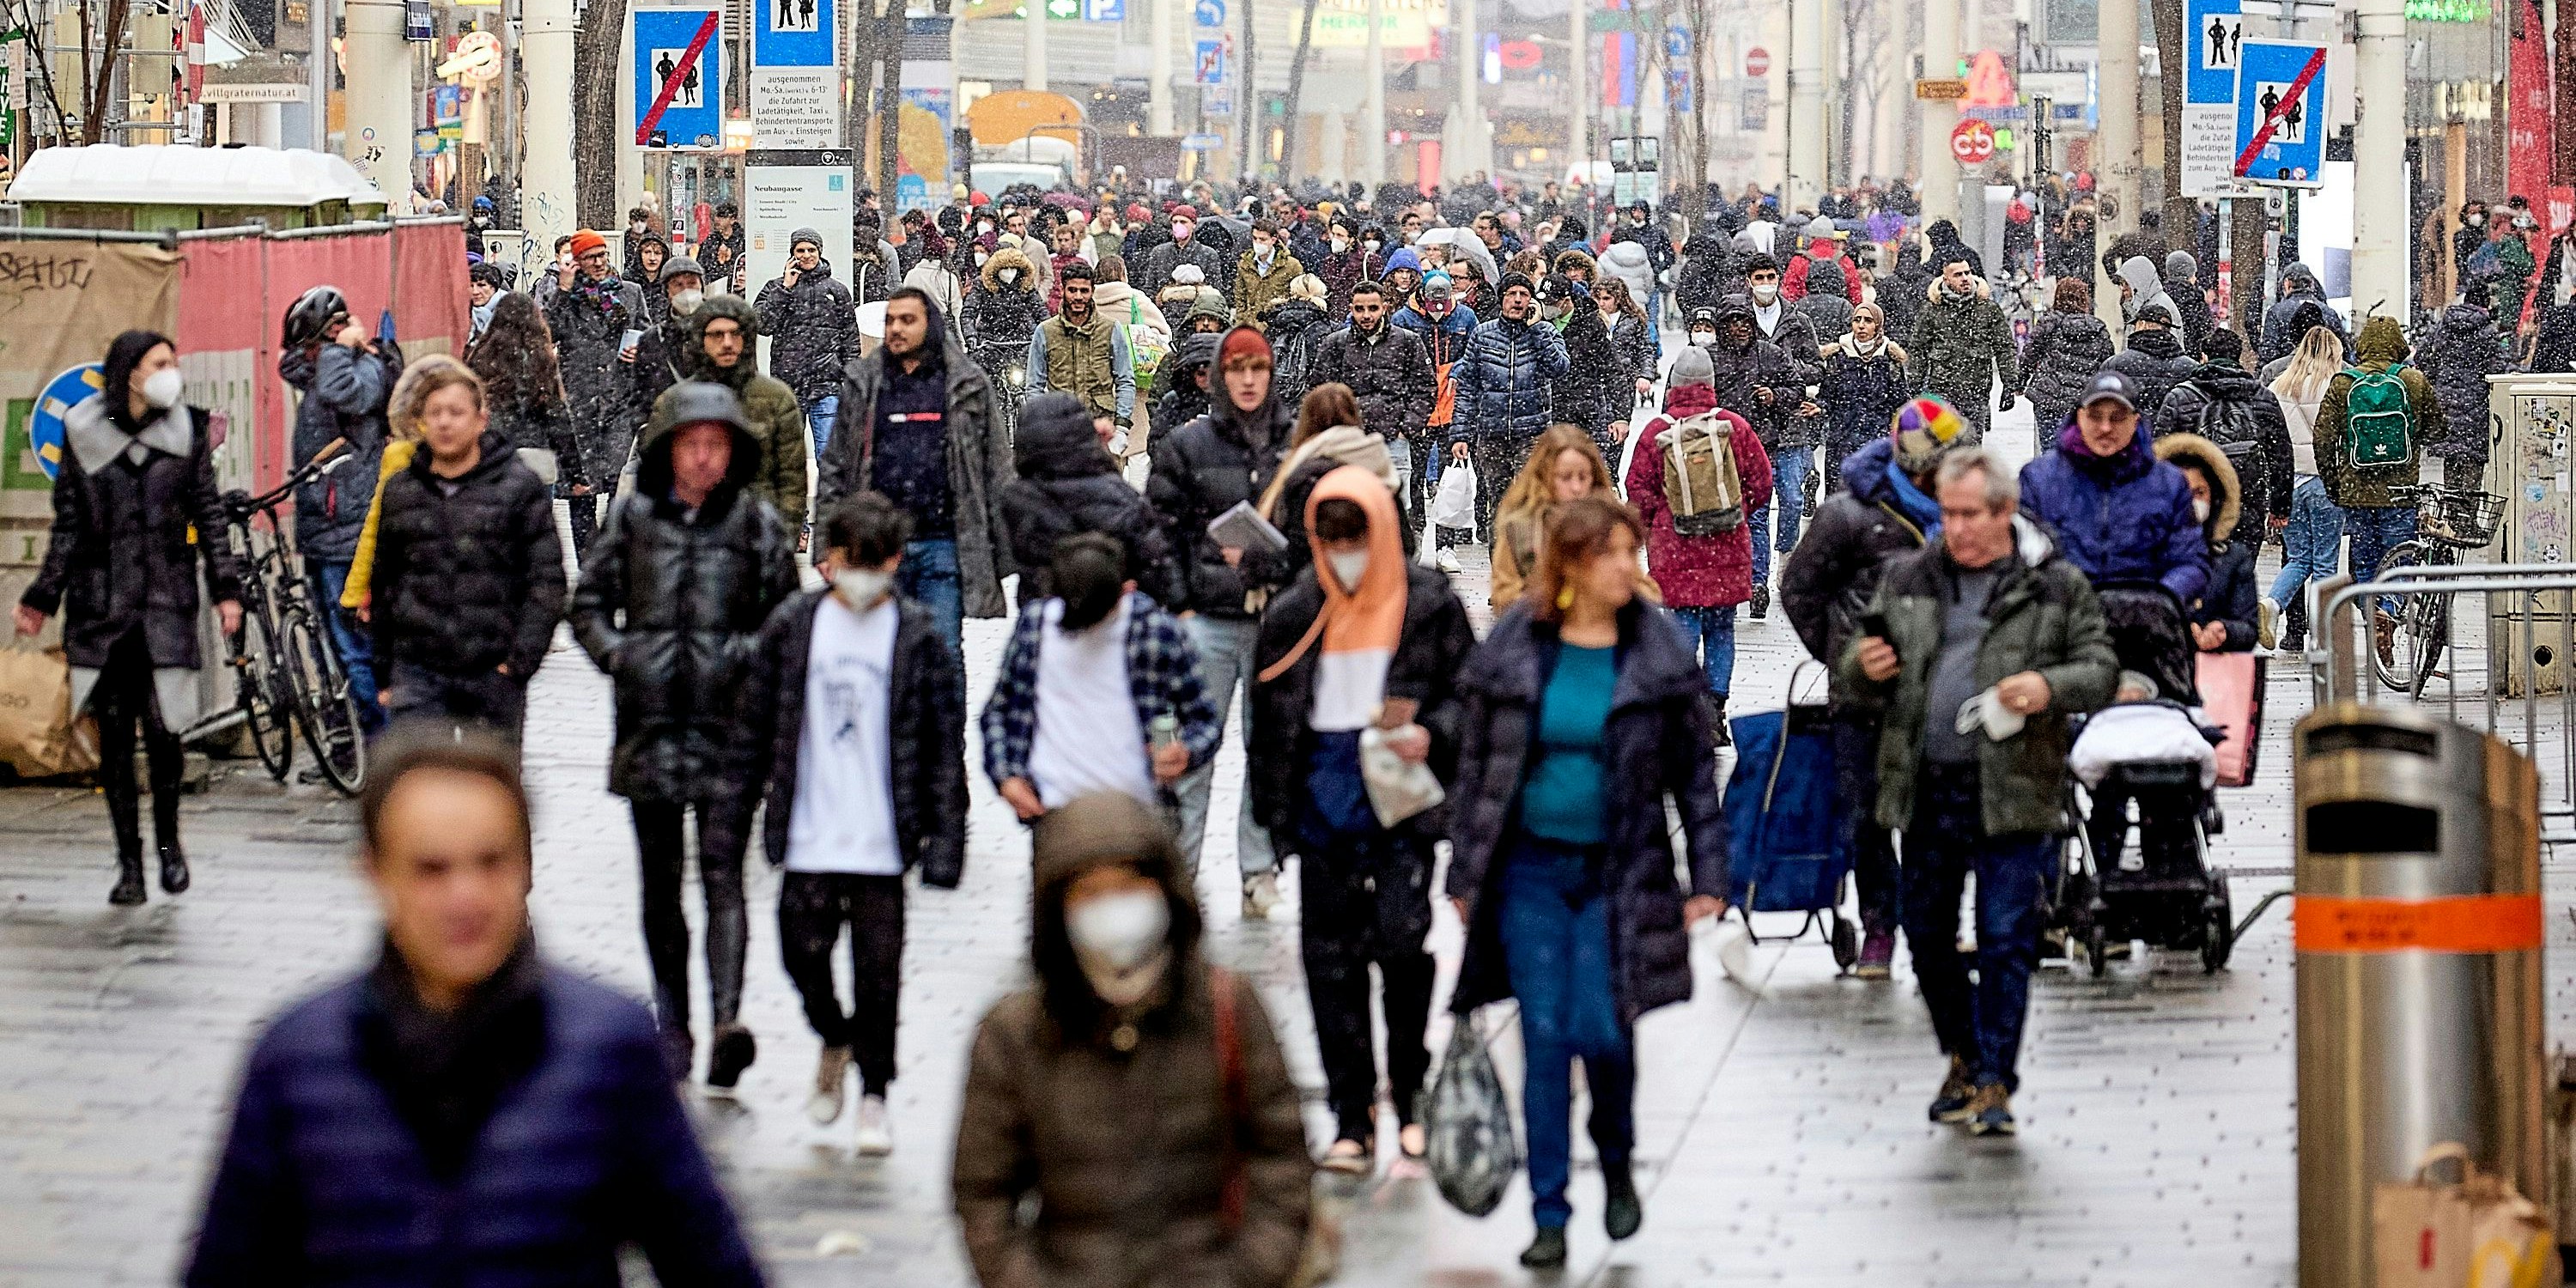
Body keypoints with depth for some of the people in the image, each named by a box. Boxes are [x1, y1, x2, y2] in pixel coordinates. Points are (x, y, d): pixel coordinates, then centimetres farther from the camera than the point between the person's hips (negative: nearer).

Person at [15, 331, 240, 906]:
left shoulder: (186, 432, 6)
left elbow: (209, 515, 9)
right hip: (101, 604, 0)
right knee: (114, 735, 0)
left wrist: (226, 589, 3)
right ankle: (129, 862, 6)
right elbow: (67, 524, 9)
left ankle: (167, 840, 17)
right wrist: (42, 598, 7)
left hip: (168, 602, 0)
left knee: (163, 729, -7)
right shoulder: (83, 435, 4)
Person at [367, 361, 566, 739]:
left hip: (493, 672, -1)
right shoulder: (400, 491, 11)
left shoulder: (519, 487, 2)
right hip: (418, 671, 1)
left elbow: (546, 579, -1)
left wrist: (521, 660, -11)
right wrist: (384, 673, 16)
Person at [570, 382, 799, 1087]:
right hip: (650, 723, 2)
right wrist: (618, 654, -3)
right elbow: (588, 604, 14)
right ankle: (672, 1028, 18)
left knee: (722, 874, -13)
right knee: (660, 883, 8)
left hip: (727, 721, -2)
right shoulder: (632, 516, 8)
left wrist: (746, 654, -9)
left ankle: (727, 1023, -24)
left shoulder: (758, 522, 4)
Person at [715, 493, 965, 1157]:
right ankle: (835, 1042, 33)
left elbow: (946, 744, 0)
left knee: (879, 967, 0)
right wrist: (732, 821, 7)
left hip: (883, 839, -2)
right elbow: (752, 728, 8)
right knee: (803, 952, 4)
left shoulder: (918, 636, -1)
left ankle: (874, 1093, 14)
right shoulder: (792, 626, 3)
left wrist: (944, 840, -5)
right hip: (808, 834, 2)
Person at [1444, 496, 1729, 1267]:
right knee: (1544, 1039, -1)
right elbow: (1476, 765, 7)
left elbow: (1695, 771, 3)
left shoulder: (1661, 654, -1)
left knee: (1601, 1030, -9)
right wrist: (1465, 876, 7)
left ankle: (1617, 1158, 23)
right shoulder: (1512, 652, 0)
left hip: (1619, 872, -1)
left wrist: (1708, 875, -2)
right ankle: (1549, 1217, 7)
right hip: (1532, 868, 1)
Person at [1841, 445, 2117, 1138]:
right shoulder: (1906, 580, 10)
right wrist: (1862, 666, -8)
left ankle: (1996, 1082, 3)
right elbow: (1856, 672, 16)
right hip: (1926, 788, 4)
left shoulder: (2058, 586, 2)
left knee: (2006, 940, -4)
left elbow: (2100, 669, 2)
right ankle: (1964, 1057, 31)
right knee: (1927, 933, 12)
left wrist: (2051, 687, -18)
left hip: (2014, 790, -4)